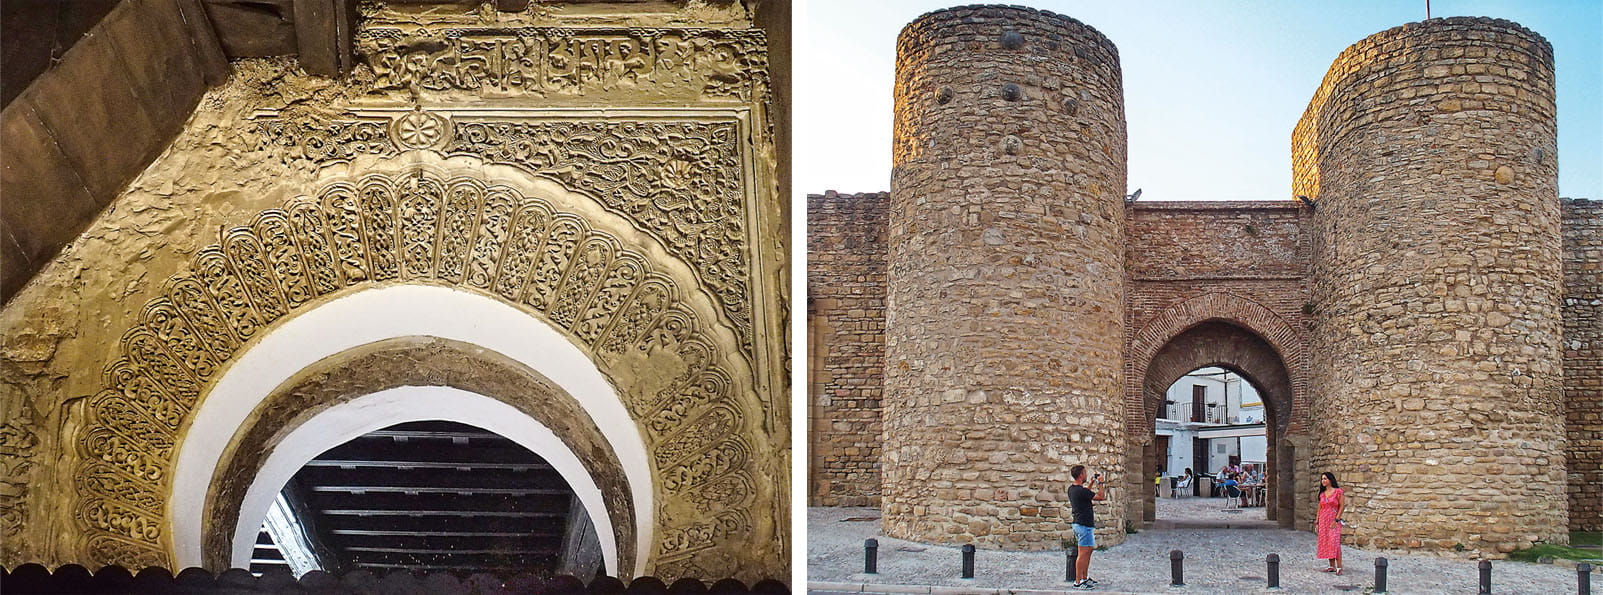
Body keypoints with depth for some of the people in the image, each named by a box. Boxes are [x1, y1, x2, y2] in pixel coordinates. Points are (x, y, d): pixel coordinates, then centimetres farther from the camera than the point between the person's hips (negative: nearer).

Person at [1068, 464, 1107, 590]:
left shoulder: (1072, 489, 10)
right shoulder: (1081, 490, -21)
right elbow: (1101, 497, -17)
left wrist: (1091, 484, 29)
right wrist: (1100, 483, -5)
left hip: (1080, 523, 10)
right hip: (1084, 525, -10)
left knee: (1088, 551, 17)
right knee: (1083, 553, -7)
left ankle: (1084, 578, 23)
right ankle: (1078, 582, -5)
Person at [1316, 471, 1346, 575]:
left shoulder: (1338, 491, -5)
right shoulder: (1322, 493, 12)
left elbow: (1342, 506, -7)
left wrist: (1336, 520, -14)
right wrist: (1317, 522, 11)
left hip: (1334, 521, -6)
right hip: (1323, 521, 6)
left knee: (1335, 543, -14)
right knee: (1326, 543, 4)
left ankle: (1339, 567, -14)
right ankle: (1332, 566, 10)